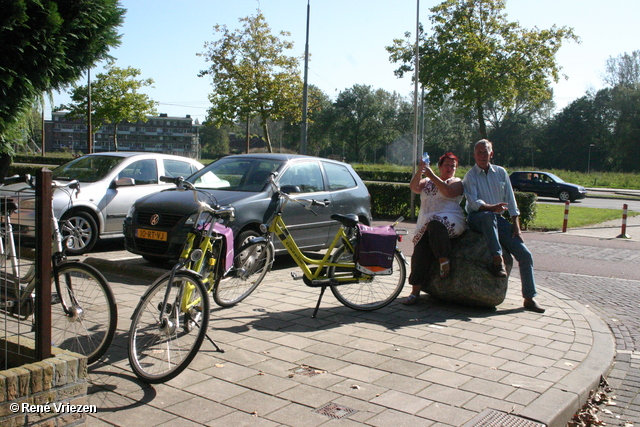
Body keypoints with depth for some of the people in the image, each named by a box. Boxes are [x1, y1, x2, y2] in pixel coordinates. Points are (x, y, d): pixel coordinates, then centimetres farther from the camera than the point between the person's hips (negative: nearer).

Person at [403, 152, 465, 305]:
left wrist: (432, 175, -10)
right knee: (420, 252, -16)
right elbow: (414, 187, 6)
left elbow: (448, 192, -10)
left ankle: (444, 260, -24)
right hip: (426, 225, 4)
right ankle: (415, 292, -16)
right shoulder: (427, 182, 26)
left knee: (435, 224, -39)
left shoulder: (456, 182, 13)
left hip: (450, 220, -4)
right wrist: (419, 171, -10)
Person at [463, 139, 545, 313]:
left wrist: (516, 225, 1)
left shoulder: (501, 173, 11)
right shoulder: (470, 176, -1)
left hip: (498, 220, 4)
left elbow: (510, 200, 9)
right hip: (476, 219, -4)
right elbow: (474, 202, -15)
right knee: (489, 216, -42)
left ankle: (529, 298, 2)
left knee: (525, 255, -8)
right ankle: (497, 259, -35)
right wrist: (492, 207, -33)